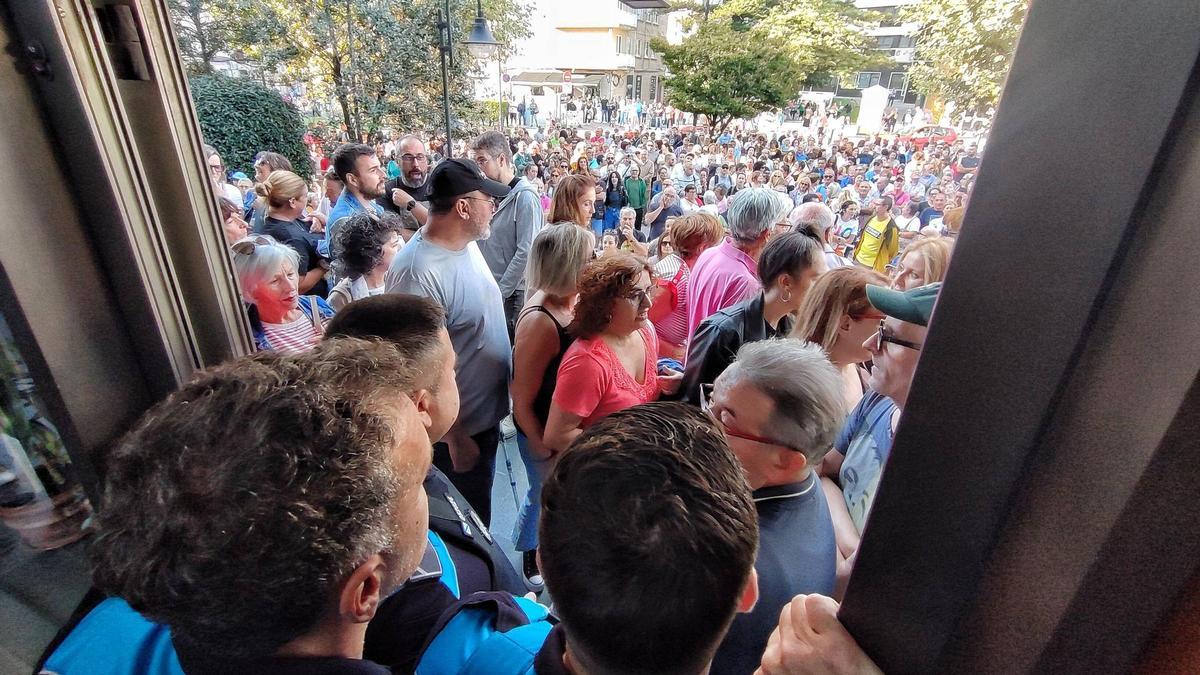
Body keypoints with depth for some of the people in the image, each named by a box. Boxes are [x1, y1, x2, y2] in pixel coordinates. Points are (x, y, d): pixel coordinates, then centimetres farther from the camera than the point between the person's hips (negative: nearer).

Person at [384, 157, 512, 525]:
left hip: (487, 412, 8)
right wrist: (455, 438, -19)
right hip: (459, 428, -8)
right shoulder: (418, 271, -29)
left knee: (478, 518, 29)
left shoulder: (466, 242, -2)